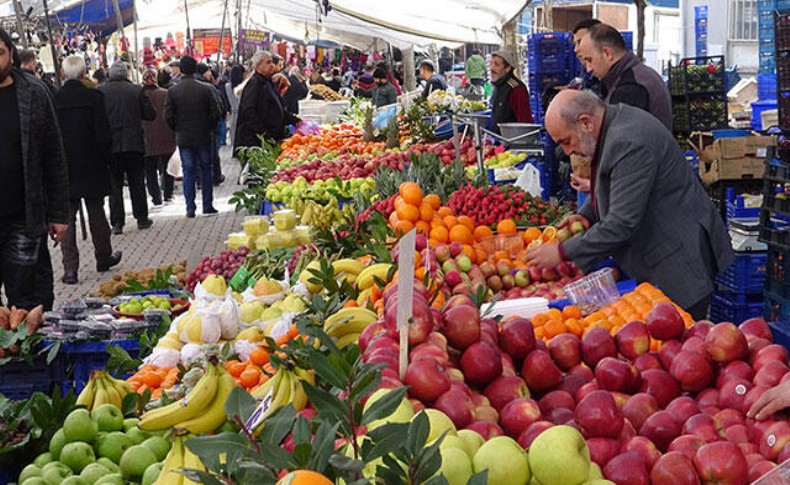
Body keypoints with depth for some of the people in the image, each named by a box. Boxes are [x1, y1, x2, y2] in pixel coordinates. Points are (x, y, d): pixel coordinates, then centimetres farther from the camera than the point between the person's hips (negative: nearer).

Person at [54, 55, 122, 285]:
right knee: (96, 214, 14)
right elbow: (103, 134, -11)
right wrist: (108, 158, 4)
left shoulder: (53, 100, -7)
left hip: (63, 169, 0)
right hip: (92, 168, 0)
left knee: (67, 218, 4)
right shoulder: (94, 97, -10)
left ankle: (70, 268, -1)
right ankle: (103, 258, 28)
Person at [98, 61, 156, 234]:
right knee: (137, 183, 12)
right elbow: (150, 115, -2)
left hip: (110, 145, 0)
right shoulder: (137, 90, -5)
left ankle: (117, 222, 4)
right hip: (133, 144, 0)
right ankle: (141, 218, 18)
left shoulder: (100, 91, -5)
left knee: (114, 184, 6)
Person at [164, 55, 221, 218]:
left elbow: (168, 116, -6)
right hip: (203, 137, 0)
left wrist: (177, 130, 10)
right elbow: (215, 113, -6)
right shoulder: (205, 89, -7)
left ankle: (190, 208, 3)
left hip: (183, 138, 0)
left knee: (188, 172, 5)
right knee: (206, 169, 11)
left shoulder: (173, 91, -6)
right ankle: (207, 205, 13)